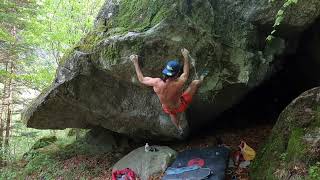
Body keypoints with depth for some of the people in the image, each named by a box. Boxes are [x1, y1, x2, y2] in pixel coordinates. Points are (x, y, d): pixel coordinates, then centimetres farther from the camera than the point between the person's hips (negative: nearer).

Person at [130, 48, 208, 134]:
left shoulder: (157, 83, -36)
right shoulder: (178, 84, -39)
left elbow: (141, 79, -16)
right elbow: (186, 74, -16)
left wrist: (135, 62, -8)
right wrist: (186, 57, -7)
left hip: (168, 109, 3)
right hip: (180, 106, -3)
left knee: (173, 115, 42)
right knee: (195, 82, 6)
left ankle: (179, 129, 72)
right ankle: (201, 79, 44)